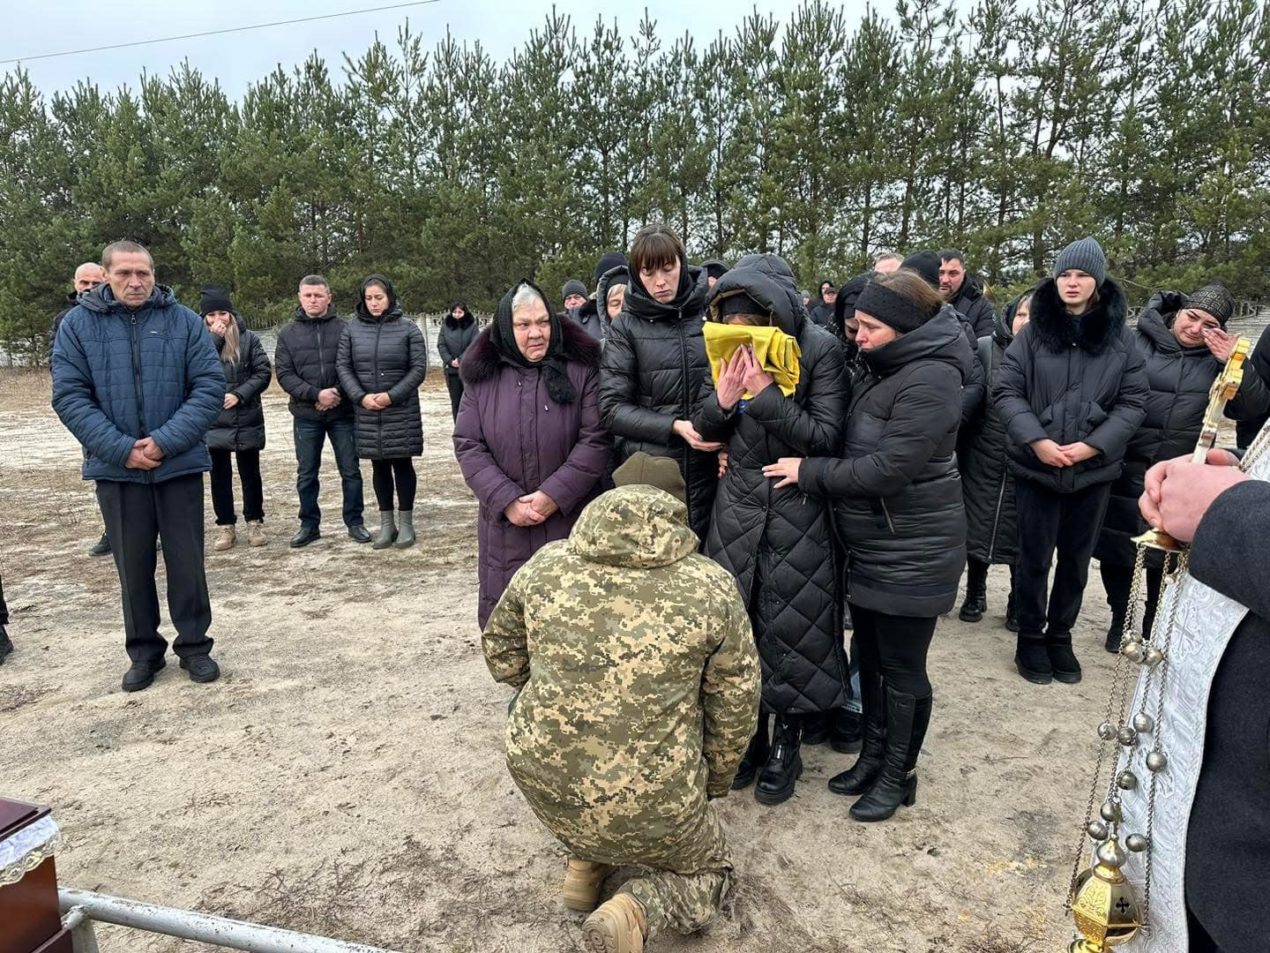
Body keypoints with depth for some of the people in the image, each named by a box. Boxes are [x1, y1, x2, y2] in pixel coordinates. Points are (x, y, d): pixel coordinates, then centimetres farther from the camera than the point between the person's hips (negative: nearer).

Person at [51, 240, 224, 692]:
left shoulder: (184, 321, 0)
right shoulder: (78, 324, 2)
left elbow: (210, 387, -6)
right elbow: (69, 397, -3)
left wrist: (166, 442, -15)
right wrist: (122, 449, -15)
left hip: (179, 464, -1)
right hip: (117, 468, 1)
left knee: (186, 559, 5)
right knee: (132, 564, 10)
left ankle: (194, 645, 20)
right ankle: (144, 650, 25)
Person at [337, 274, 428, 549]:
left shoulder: (408, 328, -2)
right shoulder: (352, 328, 5)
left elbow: (419, 368, -5)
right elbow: (343, 366, 3)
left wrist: (392, 396, -14)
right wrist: (361, 396, -12)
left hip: (401, 411, -2)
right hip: (366, 412, 3)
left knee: (402, 464, 3)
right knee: (379, 466, 9)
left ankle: (406, 523, 13)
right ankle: (386, 523, 18)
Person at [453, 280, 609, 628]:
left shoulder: (581, 370, -2)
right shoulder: (483, 376, 5)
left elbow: (595, 440, -7)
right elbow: (468, 446, 1)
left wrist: (555, 496, -14)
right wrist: (507, 501, -11)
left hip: (571, 524, -2)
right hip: (506, 525, 2)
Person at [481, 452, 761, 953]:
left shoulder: (545, 563, -4)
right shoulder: (711, 586, -11)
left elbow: (500, 653, 11)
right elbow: (736, 705, 0)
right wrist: (715, 781, 17)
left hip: (539, 773, 4)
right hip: (649, 800, -4)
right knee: (706, 871, 26)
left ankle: (584, 864, 27)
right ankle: (634, 912, -1)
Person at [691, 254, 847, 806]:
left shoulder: (819, 350, -13)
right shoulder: (727, 348, 1)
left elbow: (827, 436, -16)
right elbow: (704, 429, 4)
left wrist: (766, 395, -24)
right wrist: (722, 399, -17)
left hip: (797, 516, -4)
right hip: (738, 509, 4)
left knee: (789, 629, 4)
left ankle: (786, 746, 24)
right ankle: (748, 736, 29)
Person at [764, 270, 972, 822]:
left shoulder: (929, 380, -20)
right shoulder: (879, 373, 9)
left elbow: (888, 468, -26)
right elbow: (850, 446, 12)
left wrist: (808, 472, -17)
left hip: (912, 553, -9)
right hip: (868, 546, 9)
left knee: (902, 668, 6)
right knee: (869, 656, 18)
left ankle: (898, 774, 25)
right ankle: (873, 755, 36)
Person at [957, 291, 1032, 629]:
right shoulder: (985, 348, -4)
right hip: (983, 458, 1)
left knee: (1021, 535, 10)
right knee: (977, 527, 12)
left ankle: (1019, 604, 30)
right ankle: (975, 595, 32)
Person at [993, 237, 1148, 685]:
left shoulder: (1120, 337, 2)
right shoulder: (1033, 332, -2)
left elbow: (1133, 401, 1)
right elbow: (1006, 390, -5)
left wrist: (1093, 445, -13)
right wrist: (1036, 440, -17)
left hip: (1095, 469, 2)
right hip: (1036, 466, -2)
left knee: (1077, 558, 12)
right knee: (1034, 556, 6)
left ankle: (1060, 635, 30)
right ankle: (1030, 637, 23)